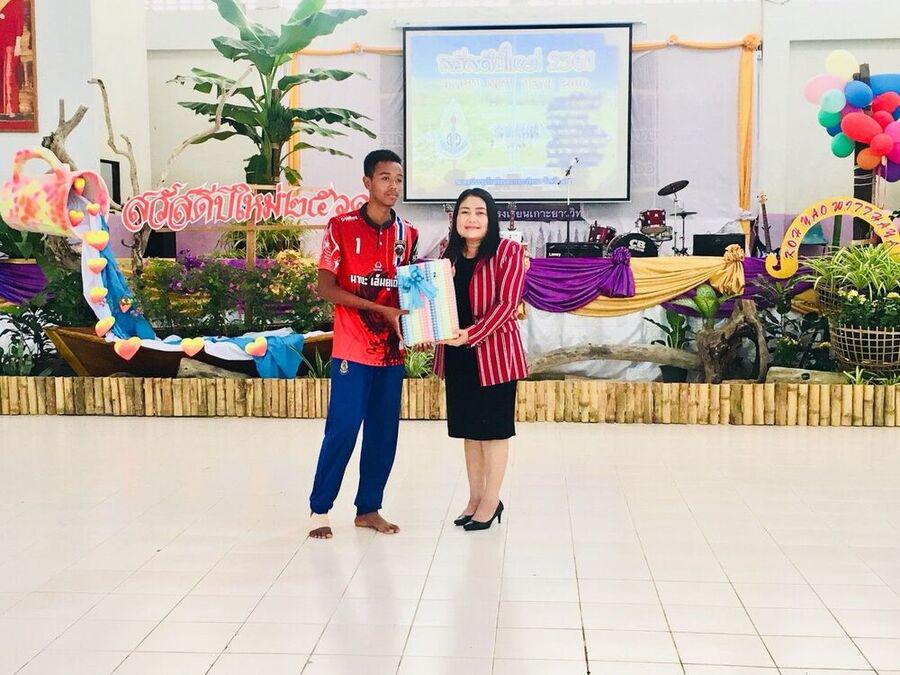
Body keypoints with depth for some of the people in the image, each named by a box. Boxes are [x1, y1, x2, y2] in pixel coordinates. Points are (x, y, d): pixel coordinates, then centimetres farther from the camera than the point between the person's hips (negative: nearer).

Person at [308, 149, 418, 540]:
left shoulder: (407, 234, 9)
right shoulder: (341, 227, -4)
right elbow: (325, 288, -8)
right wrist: (380, 309, -16)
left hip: (392, 350, 4)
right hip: (352, 349, -4)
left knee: (384, 432, 7)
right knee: (343, 428, -5)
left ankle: (368, 508, 20)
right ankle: (319, 509, 11)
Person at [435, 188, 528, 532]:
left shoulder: (508, 252, -8)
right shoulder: (449, 254, 9)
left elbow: (506, 303, -15)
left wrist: (471, 334, -25)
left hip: (494, 351, -5)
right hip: (457, 354, 6)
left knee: (493, 428, 4)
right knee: (468, 427, 14)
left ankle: (491, 501, 17)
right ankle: (475, 497, 27)